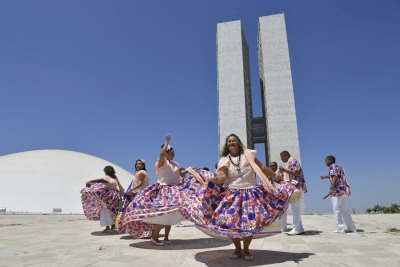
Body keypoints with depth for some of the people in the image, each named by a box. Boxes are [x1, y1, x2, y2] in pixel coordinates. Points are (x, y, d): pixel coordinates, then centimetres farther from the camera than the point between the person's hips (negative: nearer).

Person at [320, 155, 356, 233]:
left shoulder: (333, 166, -3)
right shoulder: (339, 166, 25)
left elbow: (335, 177, -19)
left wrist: (332, 188, -27)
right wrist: (326, 177, 45)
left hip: (337, 191, -9)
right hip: (345, 190, 9)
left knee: (336, 209, -6)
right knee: (345, 210, 14)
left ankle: (340, 228, -7)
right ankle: (352, 228, 16)